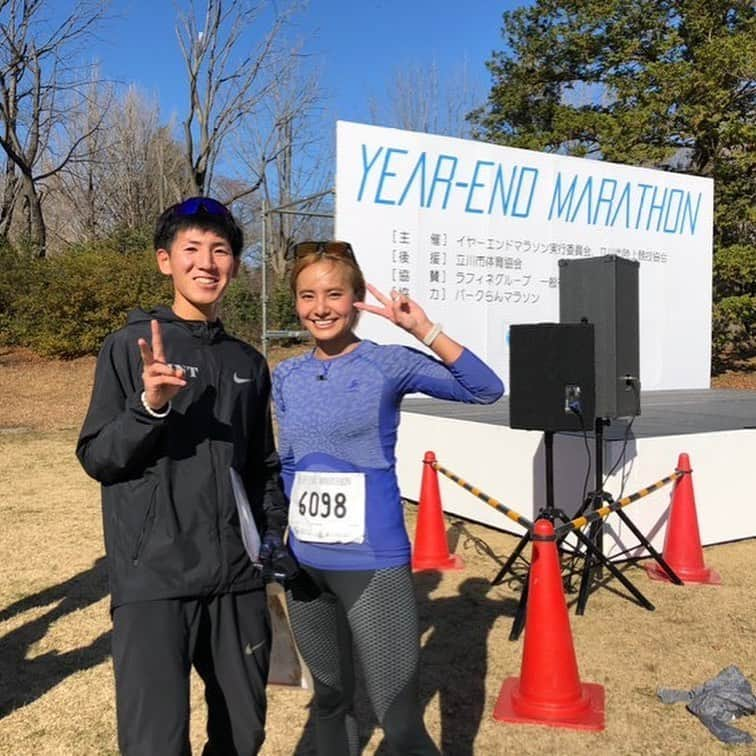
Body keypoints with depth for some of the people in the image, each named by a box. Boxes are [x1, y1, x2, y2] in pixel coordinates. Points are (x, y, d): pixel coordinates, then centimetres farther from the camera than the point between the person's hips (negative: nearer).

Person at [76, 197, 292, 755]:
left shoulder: (248, 362, 10)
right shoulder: (131, 346, -3)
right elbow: (95, 458, -5)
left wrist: (274, 532, 6)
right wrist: (147, 406, -22)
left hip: (237, 581, 5)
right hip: (152, 582, -4)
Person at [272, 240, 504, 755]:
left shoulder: (389, 364, -9)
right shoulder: (287, 377, 5)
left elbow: (487, 389, -20)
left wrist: (425, 331, -29)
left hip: (374, 565, -5)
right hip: (304, 565, 5)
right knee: (330, 698, 21)